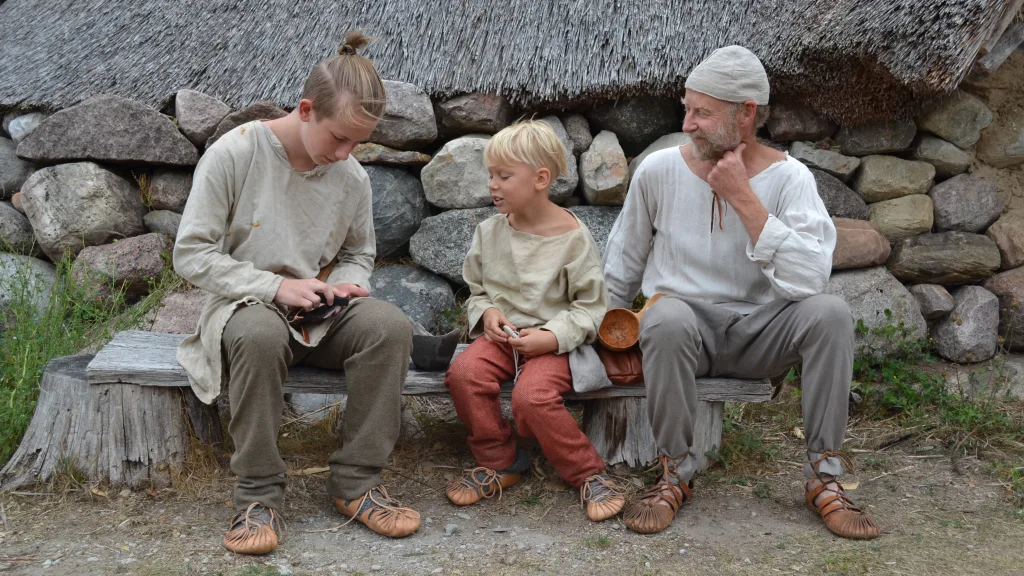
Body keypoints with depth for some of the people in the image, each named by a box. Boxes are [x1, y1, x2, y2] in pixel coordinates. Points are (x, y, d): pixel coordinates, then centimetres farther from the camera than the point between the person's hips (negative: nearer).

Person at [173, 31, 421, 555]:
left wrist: (348, 285, -7)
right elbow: (192, 255, -11)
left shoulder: (352, 177, 2)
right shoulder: (235, 154, -11)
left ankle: (356, 482, -17)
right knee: (260, 334, -40)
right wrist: (276, 286, -21)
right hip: (244, 306, -4)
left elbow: (359, 254, 18)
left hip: (319, 315, 4)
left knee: (389, 325, -27)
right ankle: (258, 494, -25)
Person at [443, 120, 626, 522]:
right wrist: (487, 313, -5)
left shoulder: (572, 238, -6)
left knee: (532, 397, -32)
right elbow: (476, 290, 18)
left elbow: (590, 306, -3)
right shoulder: (489, 232, 8)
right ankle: (499, 462, -4)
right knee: (464, 373, -26)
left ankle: (588, 473, -8)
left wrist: (553, 337, -18)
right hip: (501, 334, 5)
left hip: (553, 341, -4)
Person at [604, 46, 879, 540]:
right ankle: (675, 475, -16)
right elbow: (620, 269, 12)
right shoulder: (659, 171, -3)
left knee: (830, 313, -28)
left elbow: (809, 280, -25)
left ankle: (824, 477, -13)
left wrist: (744, 199, -24)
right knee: (666, 318, -36)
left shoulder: (788, 177, -8)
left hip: (758, 332, 1)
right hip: (685, 327, 0)